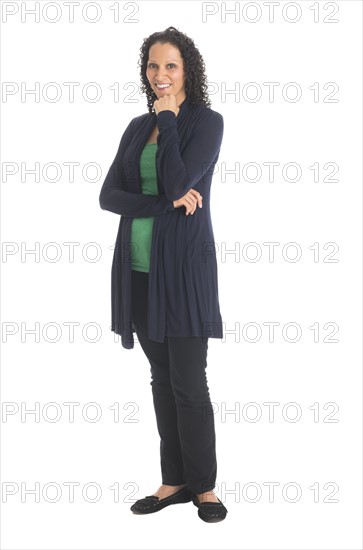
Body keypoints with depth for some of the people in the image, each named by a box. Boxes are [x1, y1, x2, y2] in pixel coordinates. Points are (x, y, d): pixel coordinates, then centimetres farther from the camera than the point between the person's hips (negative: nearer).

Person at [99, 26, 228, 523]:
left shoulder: (207, 121, -3)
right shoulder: (138, 126, 12)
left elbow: (178, 183, -18)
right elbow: (108, 195, 2)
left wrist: (168, 117, -8)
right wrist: (166, 204, -12)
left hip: (183, 265, -5)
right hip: (139, 267, 6)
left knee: (189, 384, -2)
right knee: (161, 379, 12)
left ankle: (204, 486, 14)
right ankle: (174, 481, 22)